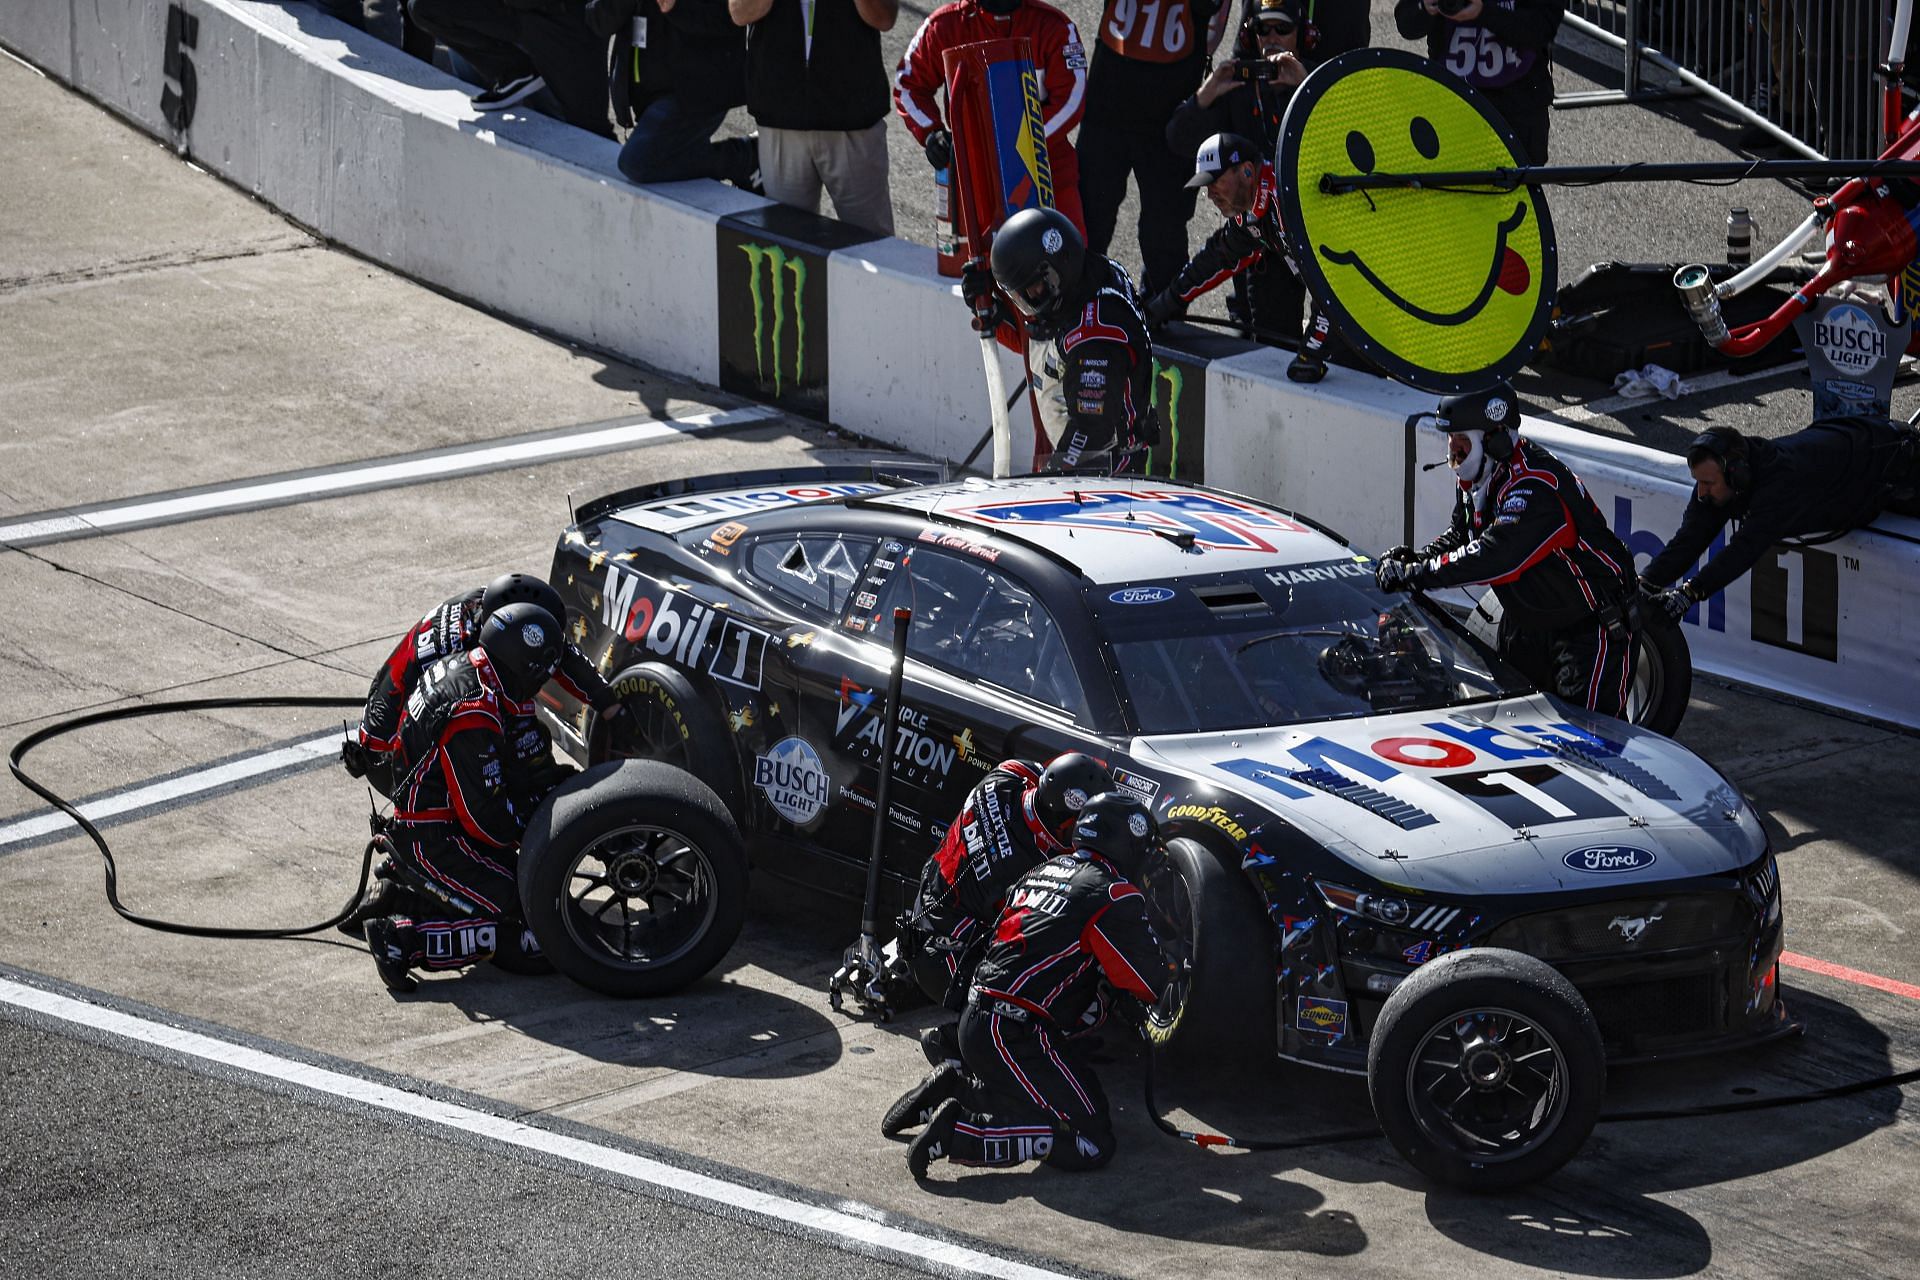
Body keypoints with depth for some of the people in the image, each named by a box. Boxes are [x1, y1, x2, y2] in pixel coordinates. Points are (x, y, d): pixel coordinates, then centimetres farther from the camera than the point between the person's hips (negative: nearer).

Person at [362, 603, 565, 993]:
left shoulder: (461, 665, 1)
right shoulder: (474, 720, -28)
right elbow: (485, 820, -22)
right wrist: (534, 830, -4)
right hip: (431, 843, -10)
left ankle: (400, 899, 14)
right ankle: (401, 939, -12)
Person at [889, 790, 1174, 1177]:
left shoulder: (1043, 872, 17)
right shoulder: (1115, 895, -9)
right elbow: (1152, 985, -6)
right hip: (1016, 1038, -9)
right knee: (1093, 1144, -9)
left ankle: (953, 1087, 11)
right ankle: (959, 1133, -16)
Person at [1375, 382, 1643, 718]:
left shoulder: (1534, 488, -32)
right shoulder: (1477, 476, -1)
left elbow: (1497, 555, -43)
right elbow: (1462, 535, 12)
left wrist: (1416, 575, -40)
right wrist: (1417, 558, -9)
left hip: (1594, 624, -9)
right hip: (1528, 621, 9)